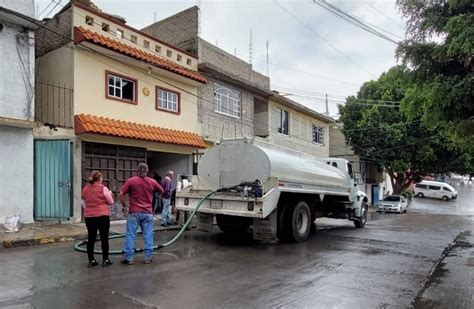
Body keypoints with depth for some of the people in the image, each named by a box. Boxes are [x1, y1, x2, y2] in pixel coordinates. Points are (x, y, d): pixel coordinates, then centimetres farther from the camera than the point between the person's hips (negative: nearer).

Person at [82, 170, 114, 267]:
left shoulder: (85, 189, 6)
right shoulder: (103, 188, -9)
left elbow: (85, 203, 15)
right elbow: (110, 202, -2)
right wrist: (109, 194, 16)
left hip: (89, 216, 4)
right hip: (102, 216, -4)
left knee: (91, 238, 11)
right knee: (104, 238, 5)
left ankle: (91, 260, 15)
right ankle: (105, 260, 11)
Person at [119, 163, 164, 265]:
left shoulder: (131, 181, -2)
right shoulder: (152, 182, 4)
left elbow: (121, 194, -7)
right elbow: (162, 191, 17)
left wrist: (124, 206, 4)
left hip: (134, 212, -1)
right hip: (147, 213, 2)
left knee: (130, 235, 5)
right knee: (148, 235, 7)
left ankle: (128, 258, 9)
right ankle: (148, 257, 11)